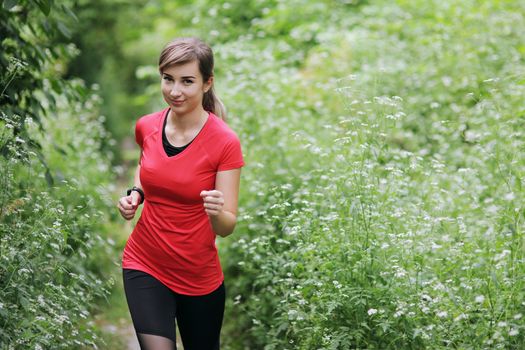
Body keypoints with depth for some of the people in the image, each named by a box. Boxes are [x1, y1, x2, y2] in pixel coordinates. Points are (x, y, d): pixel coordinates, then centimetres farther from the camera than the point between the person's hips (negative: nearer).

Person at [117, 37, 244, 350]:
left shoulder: (225, 142, -17)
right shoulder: (146, 127, -5)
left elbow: (227, 227, -15)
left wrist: (217, 212, -37)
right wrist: (136, 194, 0)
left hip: (199, 276, -1)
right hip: (144, 266, 2)